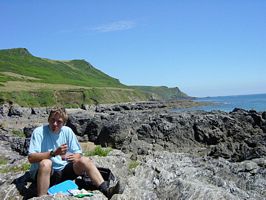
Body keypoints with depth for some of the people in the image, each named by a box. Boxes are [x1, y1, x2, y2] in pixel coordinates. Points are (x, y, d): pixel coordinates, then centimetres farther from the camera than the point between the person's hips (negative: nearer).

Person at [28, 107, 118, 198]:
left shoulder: (67, 131, 1)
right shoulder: (39, 132, -10)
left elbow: (78, 153, 5)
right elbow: (31, 158, -19)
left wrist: (74, 157, -19)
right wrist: (54, 153, -30)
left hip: (64, 170, 4)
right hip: (45, 172, -4)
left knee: (85, 160, -18)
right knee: (45, 163, -35)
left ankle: (105, 190, -23)